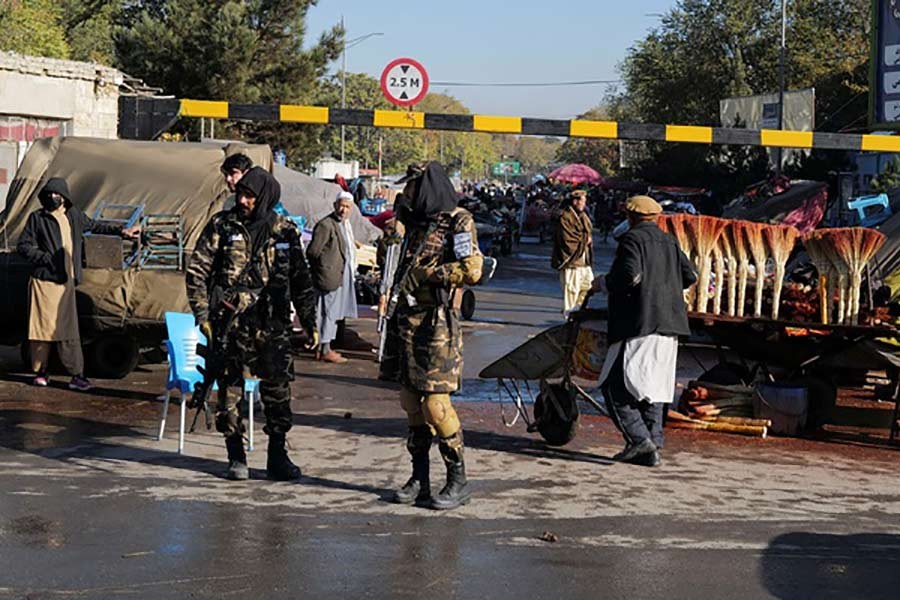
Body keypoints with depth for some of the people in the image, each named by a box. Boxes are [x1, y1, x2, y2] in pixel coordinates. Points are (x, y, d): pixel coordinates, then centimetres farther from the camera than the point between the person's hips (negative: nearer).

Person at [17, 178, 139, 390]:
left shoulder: (74, 215, 13)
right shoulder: (37, 218, 0)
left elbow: (94, 226, 30)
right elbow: (23, 245, 0)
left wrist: (121, 231, 28)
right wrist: (45, 258, -11)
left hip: (66, 282, 3)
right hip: (44, 281, -3)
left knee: (69, 331, 0)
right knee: (42, 327, 0)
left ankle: (77, 375, 0)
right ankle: (40, 372, 13)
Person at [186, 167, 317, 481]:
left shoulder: (285, 231, 5)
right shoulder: (221, 226, 0)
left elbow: (301, 281, 13)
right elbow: (196, 272, 1)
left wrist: (309, 321, 9)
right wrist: (203, 315, -6)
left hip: (271, 324, 1)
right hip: (230, 323, -1)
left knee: (278, 389, 2)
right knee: (230, 389, 3)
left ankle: (277, 456, 14)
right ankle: (236, 458, 15)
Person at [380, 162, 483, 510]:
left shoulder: (457, 223, -7)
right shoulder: (417, 225, 18)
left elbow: (472, 270, -19)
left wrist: (427, 272, -13)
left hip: (436, 324, -8)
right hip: (406, 322, 8)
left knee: (436, 404, -9)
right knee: (412, 403, 9)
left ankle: (458, 481, 2)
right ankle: (419, 480, 17)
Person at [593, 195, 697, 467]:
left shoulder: (632, 239, -5)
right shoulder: (670, 242, 17)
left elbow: (630, 275, -18)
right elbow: (690, 276, 16)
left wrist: (602, 283, -3)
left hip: (640, 323, -8)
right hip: (669, 325, 8)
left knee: (616, 386, -5)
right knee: (653, 388, 13)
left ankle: (639, 439, -17)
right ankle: (653, 446, 9)